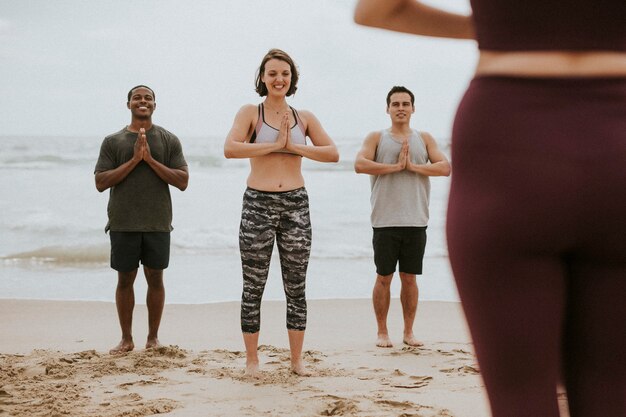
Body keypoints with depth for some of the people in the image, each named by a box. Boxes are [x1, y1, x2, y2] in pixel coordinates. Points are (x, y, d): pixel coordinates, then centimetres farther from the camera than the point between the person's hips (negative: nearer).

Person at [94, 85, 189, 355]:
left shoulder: (169, 140, 6)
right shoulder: (113, 141, 6)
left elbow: (182, 182, -1)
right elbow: (101, 183, -2)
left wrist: (151, 159, -11)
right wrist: (134, 160, -11)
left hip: (158, 223, 0)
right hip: (123, 223, 0)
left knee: (155, 279, 5)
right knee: (125, 280, 5)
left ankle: (153, 338, 15)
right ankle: (126, 339, 14)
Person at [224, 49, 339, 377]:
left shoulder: (304, 118, 10)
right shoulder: (250, 113, 0)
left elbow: (333, 153, 2)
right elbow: (230, 148, -17)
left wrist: (294, 146, -8)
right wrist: (275, 144, -14)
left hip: (296, 205, 3)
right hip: (258, 205, -3)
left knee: (296, 287, 7)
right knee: (254, 286, 3)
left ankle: (296, 359, 16)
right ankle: (251, 359, 13)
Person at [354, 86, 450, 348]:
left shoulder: (424, 139, 13)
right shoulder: (377, 138, 7)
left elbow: (445, 167, 0)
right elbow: (360, 164, -11)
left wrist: (413, 167, -10)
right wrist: (396, 166, -12)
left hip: (415, 221, 2)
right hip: (385, 222, -2)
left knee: (409, 278, 6)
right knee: (383, 277, 1)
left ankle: (408, 332, 16)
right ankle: (382, 332, 11)